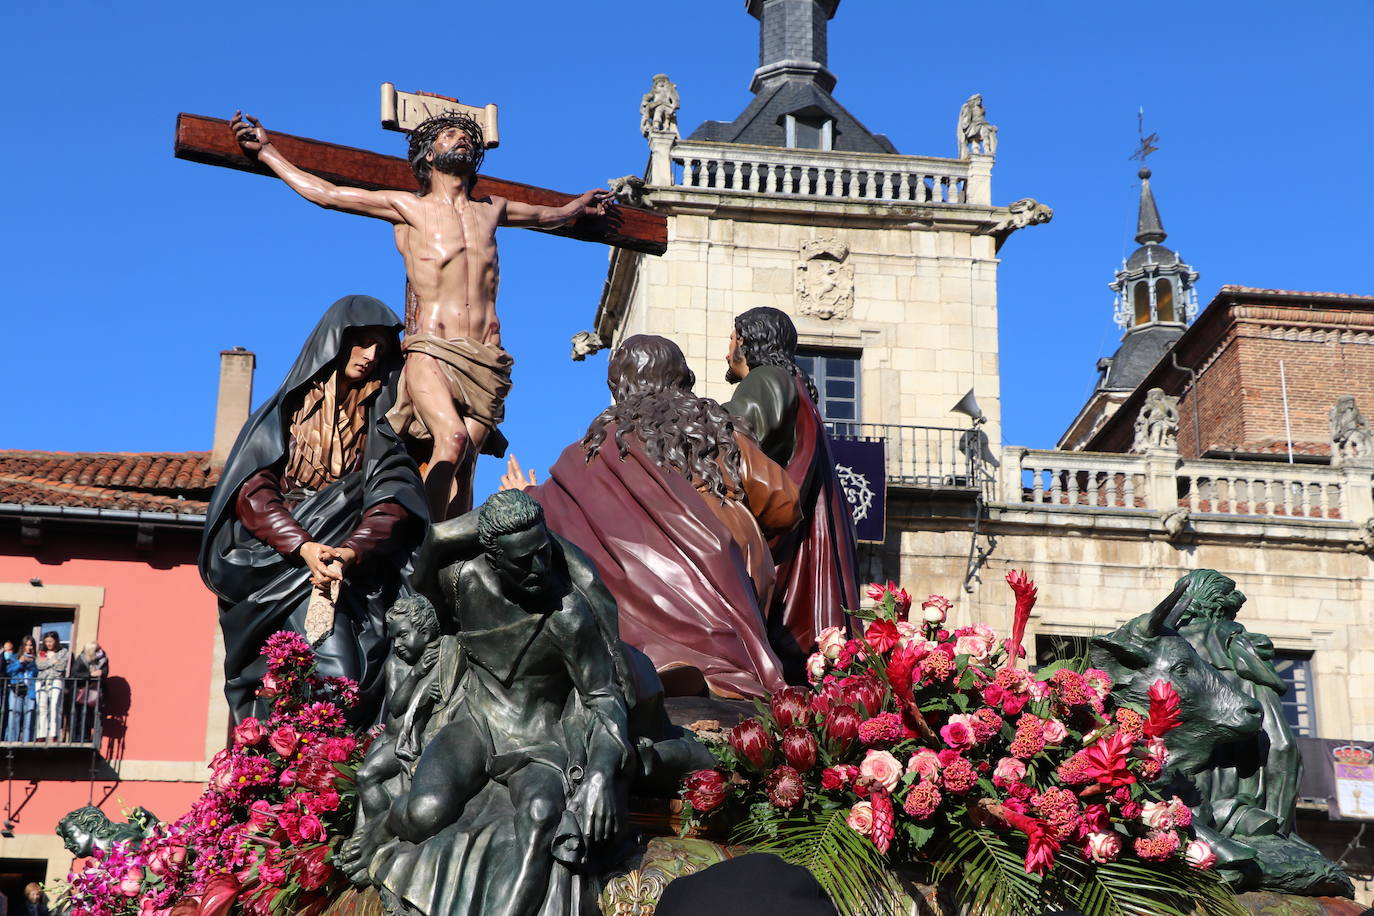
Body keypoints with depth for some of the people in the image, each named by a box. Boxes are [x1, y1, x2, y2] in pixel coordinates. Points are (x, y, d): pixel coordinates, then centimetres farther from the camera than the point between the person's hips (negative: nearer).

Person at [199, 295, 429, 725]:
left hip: (355, 573, 2)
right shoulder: (283, 413, 15)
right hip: (277, 567, -2)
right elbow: (252, 491, 2)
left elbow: (393, 504, 2)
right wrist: (303, 548, -15)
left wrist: (350, 553, -18)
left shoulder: (381, 427, 17)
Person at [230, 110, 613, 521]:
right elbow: (326, 194, 14)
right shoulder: (409, 208, 12)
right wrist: (266, 151, 17)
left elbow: (548, 216, 45)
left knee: (463, 466, -12)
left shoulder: (492, 210, 23)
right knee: (452, 438, -28)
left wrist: (581, 205, 62)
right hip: (432, 350, -3)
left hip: (485, 359, 3)